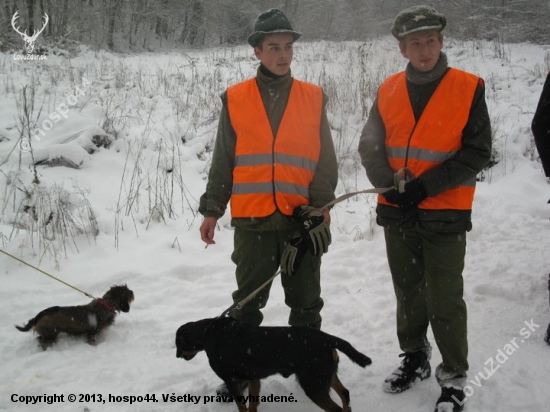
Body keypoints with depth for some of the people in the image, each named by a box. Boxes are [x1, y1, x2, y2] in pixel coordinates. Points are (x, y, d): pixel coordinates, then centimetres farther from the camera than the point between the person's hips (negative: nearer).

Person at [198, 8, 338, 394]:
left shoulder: (313, 98, 4)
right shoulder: (235, 99, 3)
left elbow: (326, 160, 4)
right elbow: (223, 161, 6)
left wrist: (318, 204, -9)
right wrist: (212, 209, 2)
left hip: (303, 220, 1)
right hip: (252, 220, 0)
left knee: (306, 303, 12)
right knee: (247, 302, 10)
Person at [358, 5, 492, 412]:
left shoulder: (468, 88, -6)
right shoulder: (389, 91, 4)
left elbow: (477, 152, -9)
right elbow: (370, 146, 6)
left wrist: (425, 186, -16)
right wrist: (390, 183, -11)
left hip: (444, 215, -4)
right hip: (397, 212, 4)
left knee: (444, 300, 0)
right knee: (408, 292, 16)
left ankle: (455, 376, 18)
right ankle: (415, 358, 36)